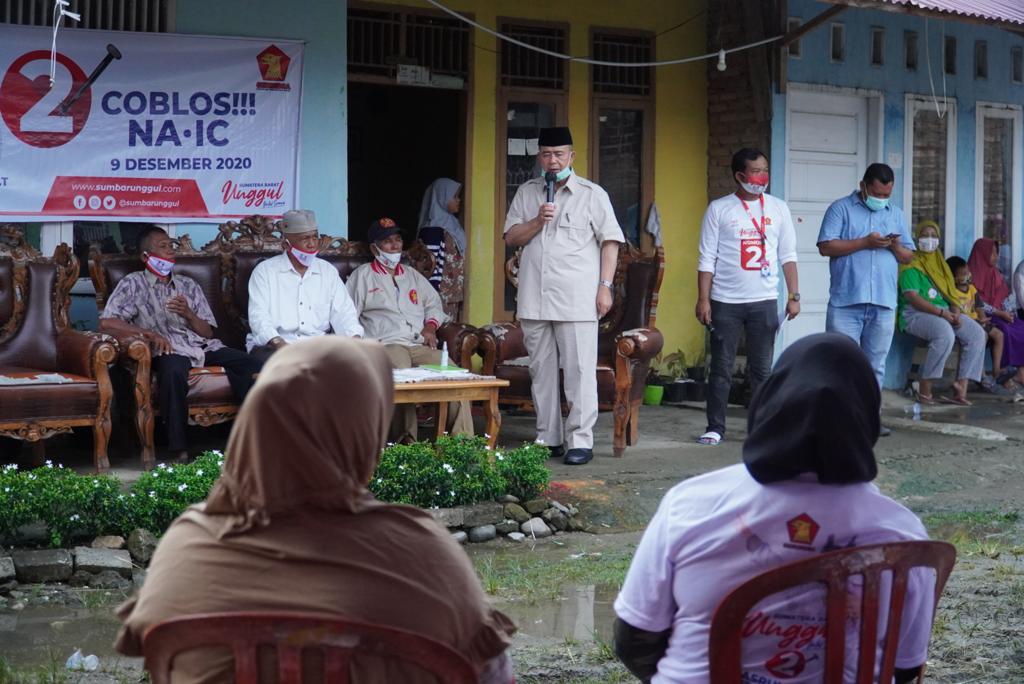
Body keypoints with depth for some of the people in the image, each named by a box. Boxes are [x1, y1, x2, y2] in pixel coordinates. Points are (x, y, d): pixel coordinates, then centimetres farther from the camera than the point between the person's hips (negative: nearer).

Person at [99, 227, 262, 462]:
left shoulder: (188, 285, 22)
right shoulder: (133, 284, 9)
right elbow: (106, 323, -4)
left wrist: (188, 314, -4)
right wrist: (149, 333, -12)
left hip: (203, 346, 5)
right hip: (169, 350, -4)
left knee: (251, 365, -22)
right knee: (173, 369, -41)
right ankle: (178, 449, -37)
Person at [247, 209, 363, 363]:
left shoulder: (328, 271, 17)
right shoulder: (264, 271, 5)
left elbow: (343, 312, 9)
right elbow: (258, 316, -6)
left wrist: (354, 338, -14)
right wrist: (278, 343, -25)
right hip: (271, 346, -3)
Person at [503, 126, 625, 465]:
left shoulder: (592, 194, 4)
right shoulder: (527, 192, 15)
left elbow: (610, 242, 0)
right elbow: (511, 237, 11)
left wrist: (605, 286, -8)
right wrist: (537, 222, -7)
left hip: (577, 301, -4)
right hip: (534, 301, 4)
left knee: (579, 372, -6)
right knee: (541, 371, 8)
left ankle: (580, 441, -3)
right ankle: (549, 439, 16)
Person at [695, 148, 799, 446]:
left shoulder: (778, 208, 7)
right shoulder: (719, 209, 1)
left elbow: (788, 255, 9)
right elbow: (707, 258, -1)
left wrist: (794, 295, 1)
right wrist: (703, 299, -7)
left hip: (764, 301, 2)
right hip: (725, 301, -2)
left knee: (762, 368, 5)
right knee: (721, 368, 2)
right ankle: (715, 427, 9)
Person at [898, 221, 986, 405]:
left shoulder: (940, 264, 22)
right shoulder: (912, 266, -3)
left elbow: (951, 292, 18)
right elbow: (912, 297, -15)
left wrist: (955, 313, -4)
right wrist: (941, 312, -21)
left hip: (944, 312, 8)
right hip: (916, 314, -8)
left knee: (977, 333, -15)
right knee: (945, 333, -37)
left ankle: (961, 387, -19)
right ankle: (924, 389, -28)